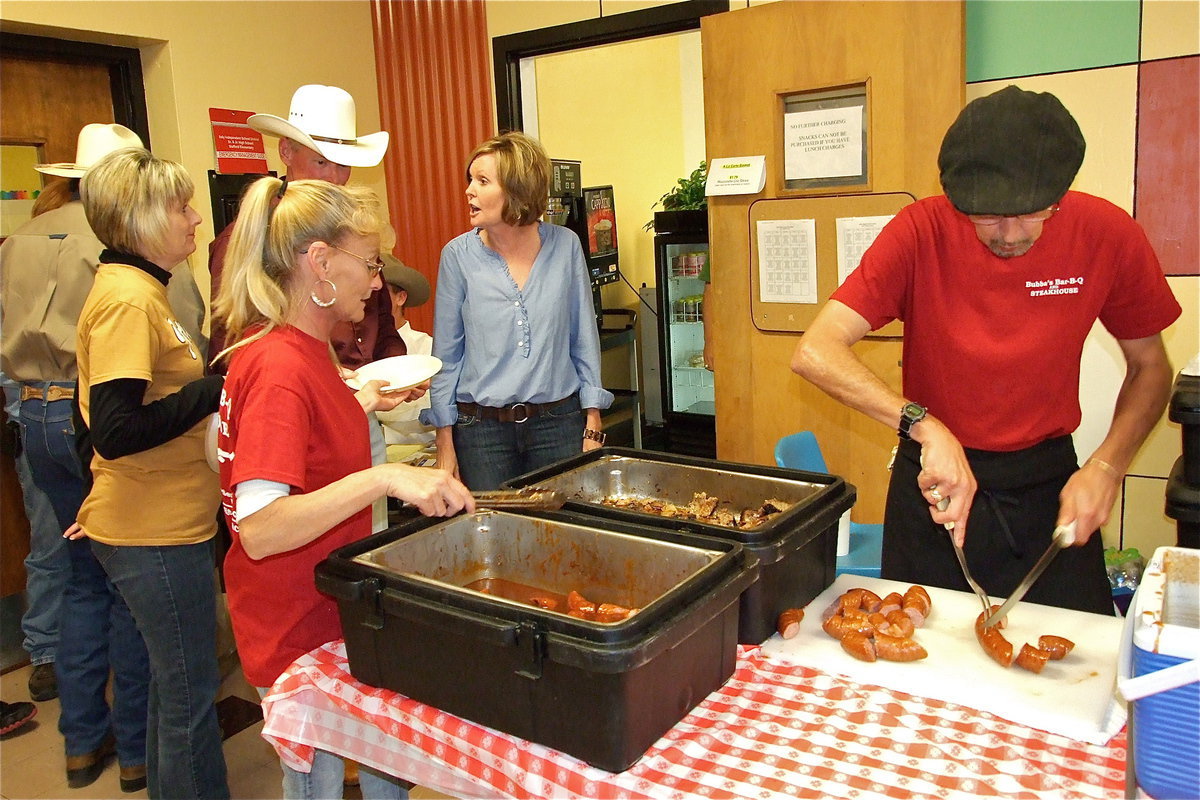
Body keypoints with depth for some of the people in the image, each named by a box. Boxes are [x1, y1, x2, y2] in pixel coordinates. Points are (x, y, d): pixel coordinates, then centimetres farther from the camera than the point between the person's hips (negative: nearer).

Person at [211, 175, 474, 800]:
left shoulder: (300, 349, 4)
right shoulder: (280, 368, -27)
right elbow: (259, 529, -35)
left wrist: (364, 403, 11)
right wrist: (383, 478, -42)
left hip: (332, 607, 9)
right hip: (294, 628, -9)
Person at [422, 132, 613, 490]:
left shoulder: (565, 245, -2)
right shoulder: (458, 255, -3)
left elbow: (584, 340, 4)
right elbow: (446, 354, 2)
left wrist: (593, 425, 3)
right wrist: (445, 440, 0)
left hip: (559, 422, 1)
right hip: (482, 429, 0)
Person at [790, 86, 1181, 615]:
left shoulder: (1108, 236, -12)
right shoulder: (922, 233, -20)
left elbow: (1150, 368, 3)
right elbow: (814, 353, -28)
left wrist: (1106, 466, -12)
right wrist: (925, 427, -37)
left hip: (1049, 483, 2)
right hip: (935, 479, -1)